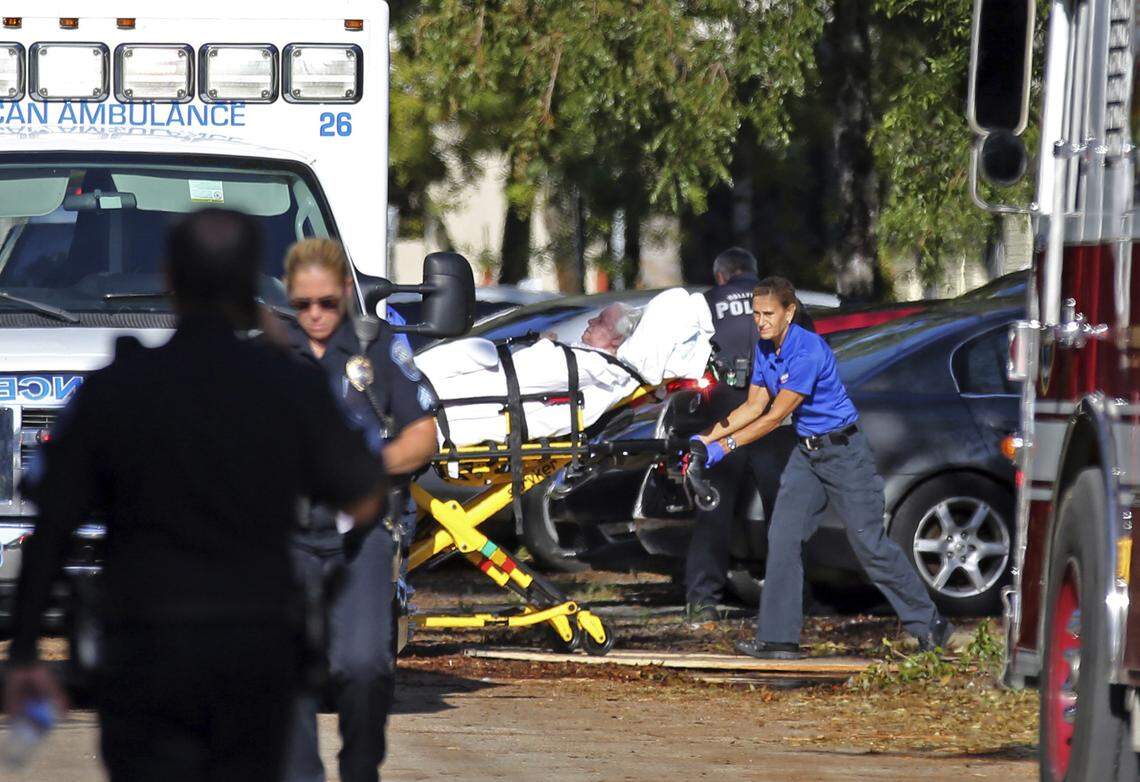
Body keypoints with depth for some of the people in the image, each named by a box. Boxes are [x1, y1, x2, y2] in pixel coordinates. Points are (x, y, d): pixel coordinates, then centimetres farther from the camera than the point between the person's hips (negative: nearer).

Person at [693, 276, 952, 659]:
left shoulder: (808, 351, -24)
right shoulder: (765, 350, 3)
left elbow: (775, 416, -24)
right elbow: (755, 405, 10)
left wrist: (726, 446, -23)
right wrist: (707, 438, 0)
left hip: (845, 453, -8)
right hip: (807, 453, 8)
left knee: (870, 543, -4)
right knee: (783, 537, -3)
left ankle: (929, 624, 8)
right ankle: (778, 637, -2)